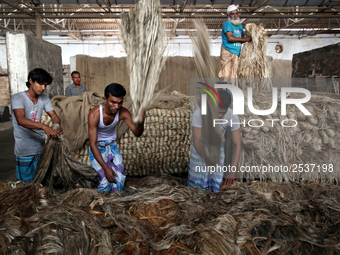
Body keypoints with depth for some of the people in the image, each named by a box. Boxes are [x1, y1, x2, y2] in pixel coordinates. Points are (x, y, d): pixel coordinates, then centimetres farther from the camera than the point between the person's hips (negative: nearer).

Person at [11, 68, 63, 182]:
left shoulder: (44, 98, 6)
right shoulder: (17, 98, -14)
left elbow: (53, 115, 1)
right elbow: (20, 120, -30)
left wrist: (58, 127, -24)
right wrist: (44, 126, -45)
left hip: (41, 146, 5)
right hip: (24, 149, -5)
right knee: (26, 181, 5)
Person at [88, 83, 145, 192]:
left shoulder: (123, 112, -20)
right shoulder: (94, 114, -29)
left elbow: (136, 133, -22)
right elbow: (93, 144, -28)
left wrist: (141, 123, -46)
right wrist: (105, 168, -33)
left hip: (112, 145, 3)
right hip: (97, 147, -3)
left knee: (119, 178, -11)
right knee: (105, 180, -18)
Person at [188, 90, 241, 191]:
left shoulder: (233, 117, -28)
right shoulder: (198, 113, -34)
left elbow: (237, 145, -28)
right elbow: (196, 141, -34)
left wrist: (232, 171, -39)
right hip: (200, 150, -1)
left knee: (215, 185, 2)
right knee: (196, 184, 3)